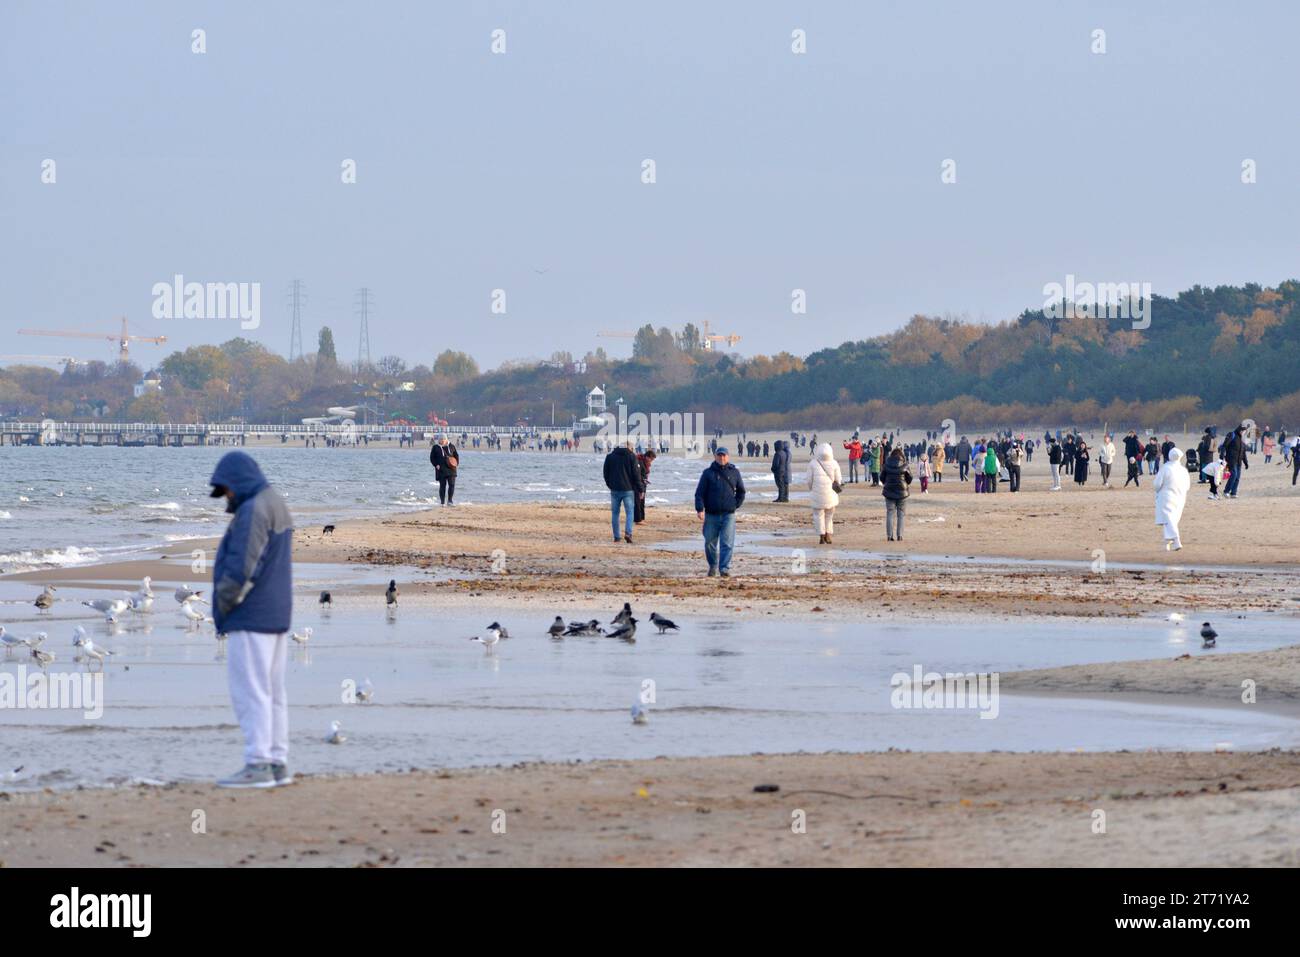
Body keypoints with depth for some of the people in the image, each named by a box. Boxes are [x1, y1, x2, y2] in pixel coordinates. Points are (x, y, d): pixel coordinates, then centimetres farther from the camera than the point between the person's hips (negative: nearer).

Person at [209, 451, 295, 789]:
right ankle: (277, 764, 10)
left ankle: (258, 767, -11)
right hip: (276, 615, 10)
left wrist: (223, 605, -9)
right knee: (271, 691, 10)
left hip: (251, 617, -10)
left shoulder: (252, 511, -17)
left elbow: (242, 567, -23)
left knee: (249, 691, -8)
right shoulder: (276, 506, 15)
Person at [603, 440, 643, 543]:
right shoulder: (631, 456, -4)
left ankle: (616, 536, 7)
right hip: (628, 489, -3)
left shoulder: (610, 456, 6)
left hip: (614, 489, 3)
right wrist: (640, 489, 2)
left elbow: (606, 473, 10)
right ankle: (628, 533, -18)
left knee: (615, 513, 9)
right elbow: (636, 474, -5)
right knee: (629, 512, 1)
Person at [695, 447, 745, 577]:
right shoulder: (708, 473, 3)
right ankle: (713, 566, 26)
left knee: (727, 543, -11)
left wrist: (736, 505, 8)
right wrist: (700, 509, -13)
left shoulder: (734, 472, 8)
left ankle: (725, 568, -12)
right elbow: (699, 492, -1)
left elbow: (741, 492, 18)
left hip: (729, 515, 0)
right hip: (711, 515, 0)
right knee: (710, 543, 8)